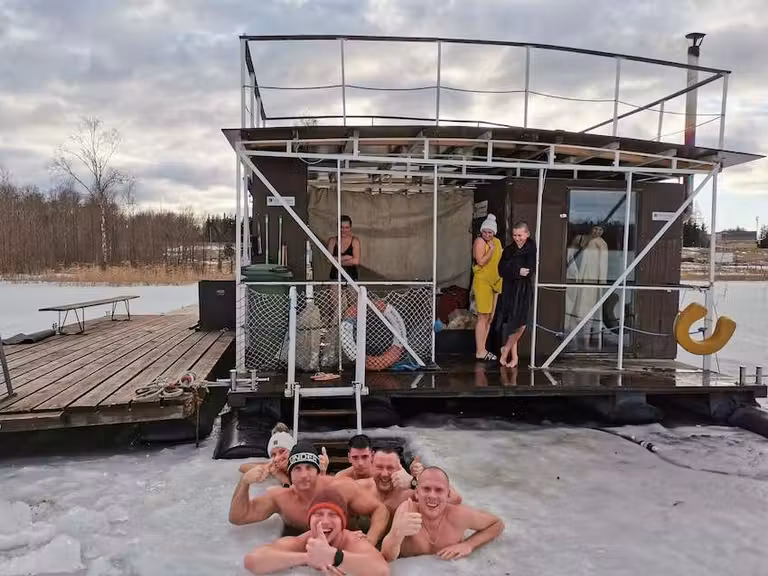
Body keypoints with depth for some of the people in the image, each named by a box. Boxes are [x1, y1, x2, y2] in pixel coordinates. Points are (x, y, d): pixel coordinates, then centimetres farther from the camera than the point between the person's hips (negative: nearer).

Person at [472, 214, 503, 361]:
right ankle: (480, 352, -5)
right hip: (482, 281, -8)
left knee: (489, 317, 9)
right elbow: (481, 261, -18)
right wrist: (491, 249, -20)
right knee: (483, 317, -8)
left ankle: (482, 349, 17)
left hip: (495, 282, 8)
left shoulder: (497, 241, 13)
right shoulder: (479, 241, -8)